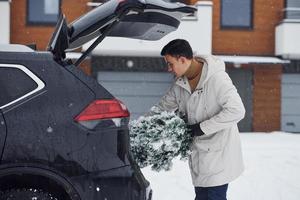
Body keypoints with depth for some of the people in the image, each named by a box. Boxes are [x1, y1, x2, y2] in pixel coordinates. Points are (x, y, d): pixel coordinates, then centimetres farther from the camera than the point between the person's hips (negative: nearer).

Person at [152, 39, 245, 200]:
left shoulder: (216, 78, -19)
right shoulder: (180, 84, 5)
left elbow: (237, 111, -24)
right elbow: (162, 107, 15)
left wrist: (204, 127, -21)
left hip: (218, 154, -8)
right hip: (199, 153, 8)